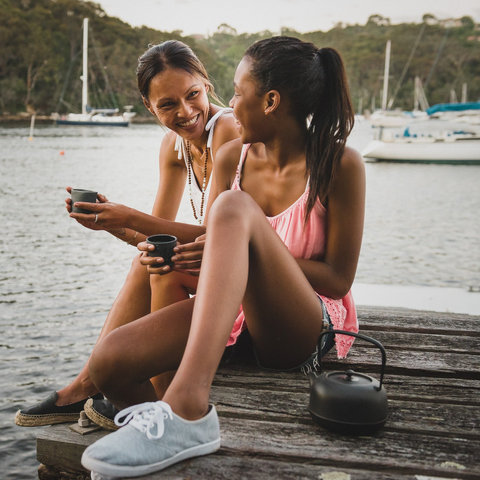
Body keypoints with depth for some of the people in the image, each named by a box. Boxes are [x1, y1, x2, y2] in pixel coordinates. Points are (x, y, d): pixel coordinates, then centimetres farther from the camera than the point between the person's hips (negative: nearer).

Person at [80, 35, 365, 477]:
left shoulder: (340, 165, -10)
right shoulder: (232, 158, 4)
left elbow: (338, 278, -11)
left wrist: (244, 250, -21)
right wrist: (173, 254, -11)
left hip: (304, 332, -5)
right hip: (233, 315, 5)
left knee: (235, 208, -33)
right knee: (109, 362, -21)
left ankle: (186, 408, -45)